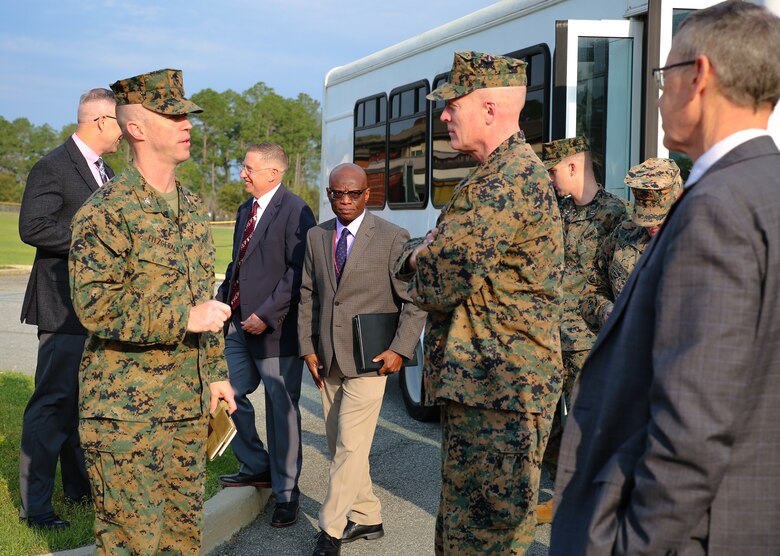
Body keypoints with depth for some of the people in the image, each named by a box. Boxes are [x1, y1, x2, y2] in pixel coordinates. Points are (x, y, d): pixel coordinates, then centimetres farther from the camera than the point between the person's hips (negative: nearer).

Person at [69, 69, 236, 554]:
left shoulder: (193, 208, 13)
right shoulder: (106, 213, -12)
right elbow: (95, 306, -20)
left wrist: (215, 371, 17)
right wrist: (186, 318, -20)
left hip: (189, 404, 7)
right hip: (126, 409, -7)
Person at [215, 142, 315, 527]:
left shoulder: (294, 210, -12)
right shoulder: (246, 210, 15)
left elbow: (299, 271, -18)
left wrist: (266, 315, -19)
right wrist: (222, 301, 8)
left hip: (275, 328, -8)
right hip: (240, 324, 8)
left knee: (282, 410, 1)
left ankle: (285, 493, 14)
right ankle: (257, 467, 31)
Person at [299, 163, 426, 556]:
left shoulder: (392, 238, -6)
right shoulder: (316, 237, 9)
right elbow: (308, 296, 12)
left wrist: (400, 348, -12)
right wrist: (307, 348, 5)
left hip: (368, 359, -5)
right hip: (328, 360, 5)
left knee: (350, 447, -8)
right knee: (339, 446, 11)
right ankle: (367, 519, 24)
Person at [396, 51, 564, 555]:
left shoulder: (508, 179, -18)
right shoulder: (512, 171, 18)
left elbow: (438, 283, -22)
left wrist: (419, 260, 2)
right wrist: (427, 255, -3)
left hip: (497, 394, -11)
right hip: (483, 381, 11)